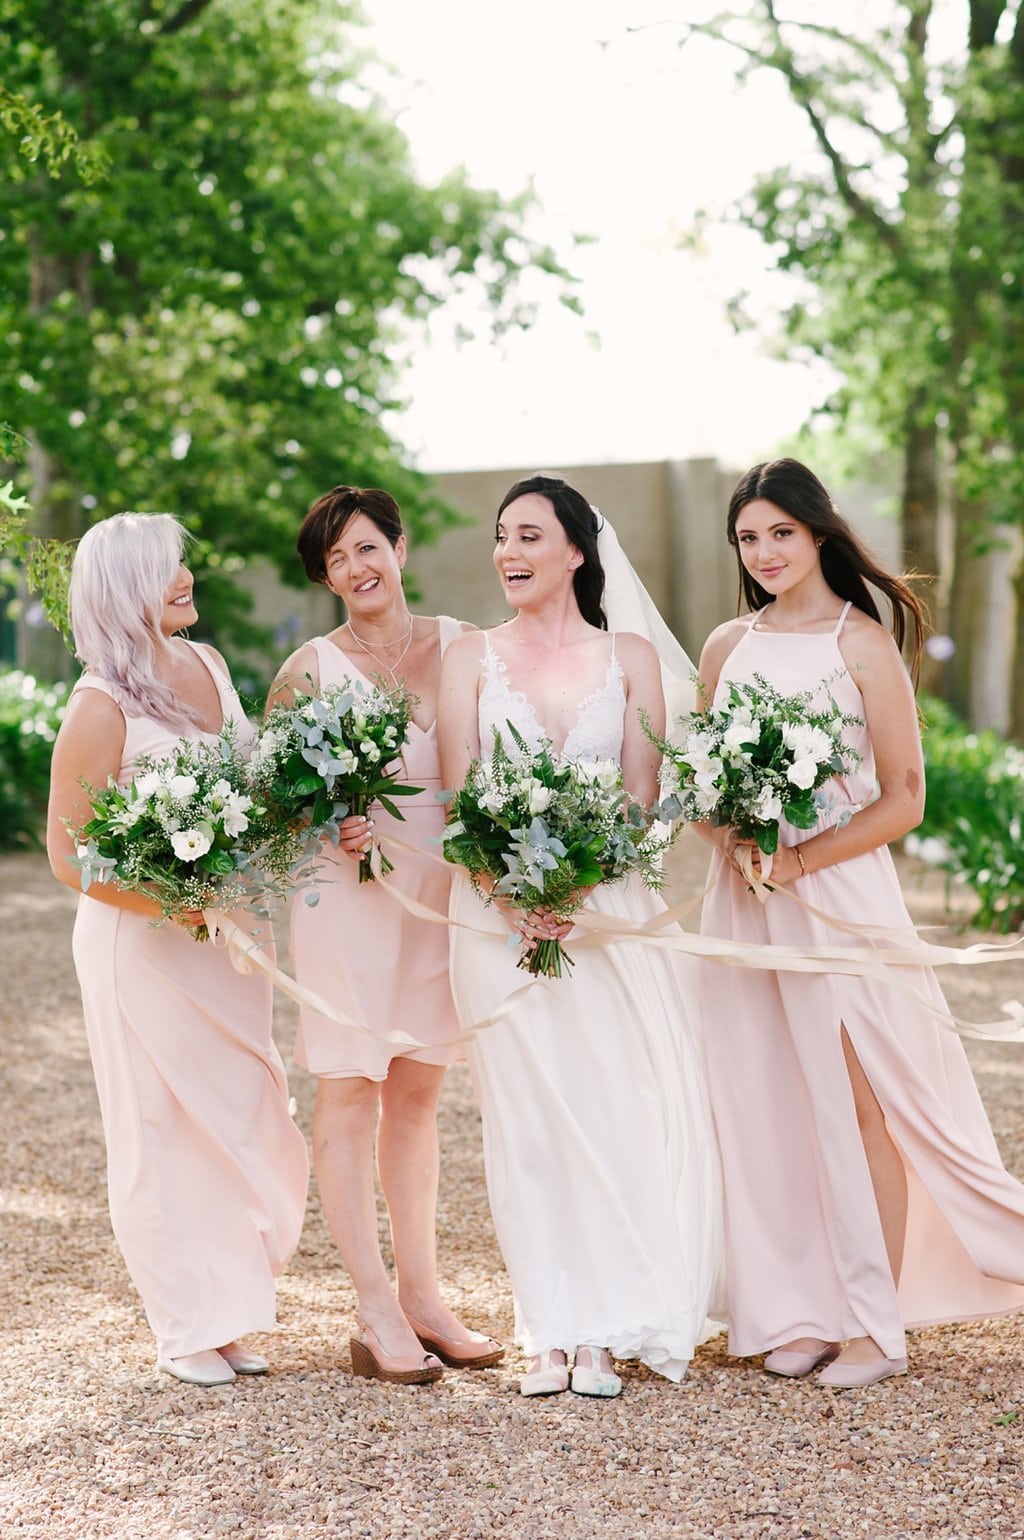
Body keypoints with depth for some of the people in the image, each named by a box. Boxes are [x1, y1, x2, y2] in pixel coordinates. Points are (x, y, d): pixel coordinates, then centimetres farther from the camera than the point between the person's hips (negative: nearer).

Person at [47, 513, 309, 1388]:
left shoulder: (207, 666, 4)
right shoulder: (101, 707, -16)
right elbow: (67, 855, -14)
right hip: (144, 946, -6)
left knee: (243, 1121, 11)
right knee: (167, 1133, 4)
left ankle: (229, 1315, 24)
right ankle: (186, 1331, 17)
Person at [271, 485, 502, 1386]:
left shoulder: (460, 649, 4)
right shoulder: (311, 668, -2)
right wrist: (330, 828, -18)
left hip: (445, 891, 3)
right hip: (349, 894, -3)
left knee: (417, 1096, 11)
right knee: (349, 1097, -3)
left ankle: (422, 1295, 18)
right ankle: (377, 1314, 1)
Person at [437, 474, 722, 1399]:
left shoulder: (628, 658, 7)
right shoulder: (473, 659, 8)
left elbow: (641, 796, 1)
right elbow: (459, 798, 1)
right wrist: (510, 894, -14)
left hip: (611, 907, 0)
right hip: (499, 916, 0)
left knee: (618, 1109, -4)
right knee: (527, 1115, 0)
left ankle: (606, 1331, 4)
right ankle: (550, 1332, 4)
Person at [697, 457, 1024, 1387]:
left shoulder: (863, 643, -5)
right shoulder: (727, 647, 10)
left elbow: (904, 799, -7)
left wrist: (799, 860, -16)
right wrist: (733, 839, -4)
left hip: (840, 891, -5)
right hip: (744, 901, 5)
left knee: (860, 1107, -3)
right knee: (770, 1108, 5)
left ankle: (877, 1324, 4)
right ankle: (801, 1312, 13)